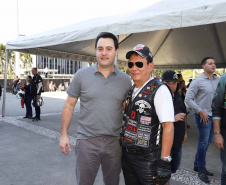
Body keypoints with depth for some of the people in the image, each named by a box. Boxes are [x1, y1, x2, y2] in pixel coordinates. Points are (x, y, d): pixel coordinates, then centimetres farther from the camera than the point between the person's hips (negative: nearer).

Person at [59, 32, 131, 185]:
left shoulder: (125, 80, 1)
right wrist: (64, 135, 1)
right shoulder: (81, 75, -3)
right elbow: (69, 105, 3)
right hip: (87, 140, -1)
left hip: (114, 142, 2)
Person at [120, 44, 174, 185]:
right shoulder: (131, 90, 8)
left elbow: (168, 127, -19)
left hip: (147, 158, -7)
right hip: (127, 155, 7)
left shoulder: (159, 90, -15)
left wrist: (164, 161, -21)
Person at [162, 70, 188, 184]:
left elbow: (184, 115, 21)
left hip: (178, 141, 8)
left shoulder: (179, 97, 8)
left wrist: (185, 132, 20)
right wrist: (173, 118, -28)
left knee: (173, 169, 22)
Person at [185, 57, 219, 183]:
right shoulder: (198, 81, -10)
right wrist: (200, 111, -16)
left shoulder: (218, 80, 7)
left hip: (214, 116, 7)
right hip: (203, 116, -6)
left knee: (209, 141, 16)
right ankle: (201, 170, 19)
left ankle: (197, 165, 33)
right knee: (203, 142, 1)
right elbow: (188, 99, -12)